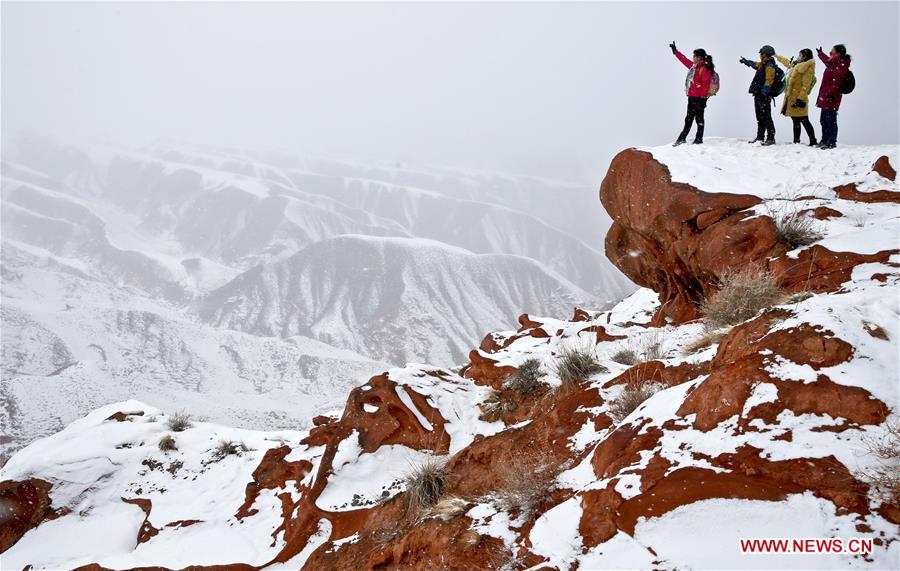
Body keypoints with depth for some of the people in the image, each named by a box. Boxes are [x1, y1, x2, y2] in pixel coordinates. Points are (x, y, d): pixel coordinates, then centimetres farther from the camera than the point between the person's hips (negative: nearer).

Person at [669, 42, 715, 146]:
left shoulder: (704, 69, -12)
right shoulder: (693, 66, 14)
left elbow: (705, 84, -17)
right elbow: (684, 60, 29)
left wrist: (703, 98, -21)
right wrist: (675, 51, 33)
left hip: (699, 98, -9)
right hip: (692, 97, 9)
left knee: (699, 118, -2)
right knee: (689, 118, 13)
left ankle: (699, 139, 3)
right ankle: (682, 138, 18)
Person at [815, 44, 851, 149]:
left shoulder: (842, 64, -13)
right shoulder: (834, 63, 17)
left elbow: (836, 81, -23)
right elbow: (827, 61, 43)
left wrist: (832, 93, -31)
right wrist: (820, 54, 59)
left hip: (831, 97, -10)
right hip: (826, 96, 10)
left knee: (830, 120, -9)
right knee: (824, 119, 15)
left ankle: (832, 142, -6)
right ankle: (825, 140, 24)